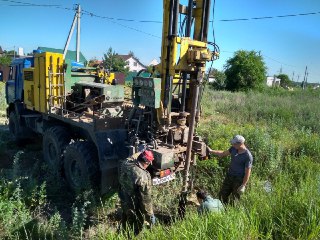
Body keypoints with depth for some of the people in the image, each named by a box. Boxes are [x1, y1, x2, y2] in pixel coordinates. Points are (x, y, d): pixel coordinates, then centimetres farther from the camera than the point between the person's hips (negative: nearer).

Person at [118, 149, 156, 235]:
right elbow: (145, 199, -27)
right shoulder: (143, 177, -35)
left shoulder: (125, 164, -16)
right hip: (135, 208, -7)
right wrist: (150, 215, -13)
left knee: (125, 220, 34)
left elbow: (132, 158, 11)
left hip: (123, 201, 7)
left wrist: (140, 153, 26)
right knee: (135, 230, 20)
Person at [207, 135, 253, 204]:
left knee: (235, 199, 3)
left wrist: (243, 185, -18)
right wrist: (211, 151, 10)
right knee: (222, 195, 14)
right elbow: (223, 154, 14)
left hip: (239, 180, -7)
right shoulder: (234, 149, -2)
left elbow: (247, 172, -18)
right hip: (229, 176, 7)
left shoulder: (248, 156, -22)